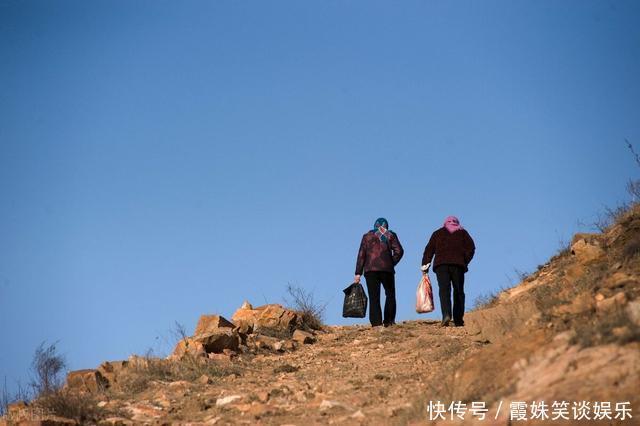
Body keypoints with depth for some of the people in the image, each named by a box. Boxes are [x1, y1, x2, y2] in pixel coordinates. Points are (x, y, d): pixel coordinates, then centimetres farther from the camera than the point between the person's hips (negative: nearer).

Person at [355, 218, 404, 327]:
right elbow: (399, 251, -3)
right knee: (390, 295, 13)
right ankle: (389, 321, 5)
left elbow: (361, 255, 6)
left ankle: (376, 323, -12)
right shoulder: (390, 235, 10)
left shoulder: (367, 236, 13)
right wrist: (392, 263, 9)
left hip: (370, 270, 1)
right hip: (386, 269, -1)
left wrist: (358, 273, 4)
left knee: (374, 298, -2)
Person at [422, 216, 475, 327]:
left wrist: (425, 265, 7)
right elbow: (471, 248, 5)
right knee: (458, 291, 7)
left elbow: (429, 250, 10)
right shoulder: (462, 233, 19)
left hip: (441, 264, 0)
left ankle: (446, 315, -31)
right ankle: (458, 320, 3)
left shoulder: (438, 233, 19)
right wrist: (465, 262, 9)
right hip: (458, 264, 0)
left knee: (444, 290, -10)